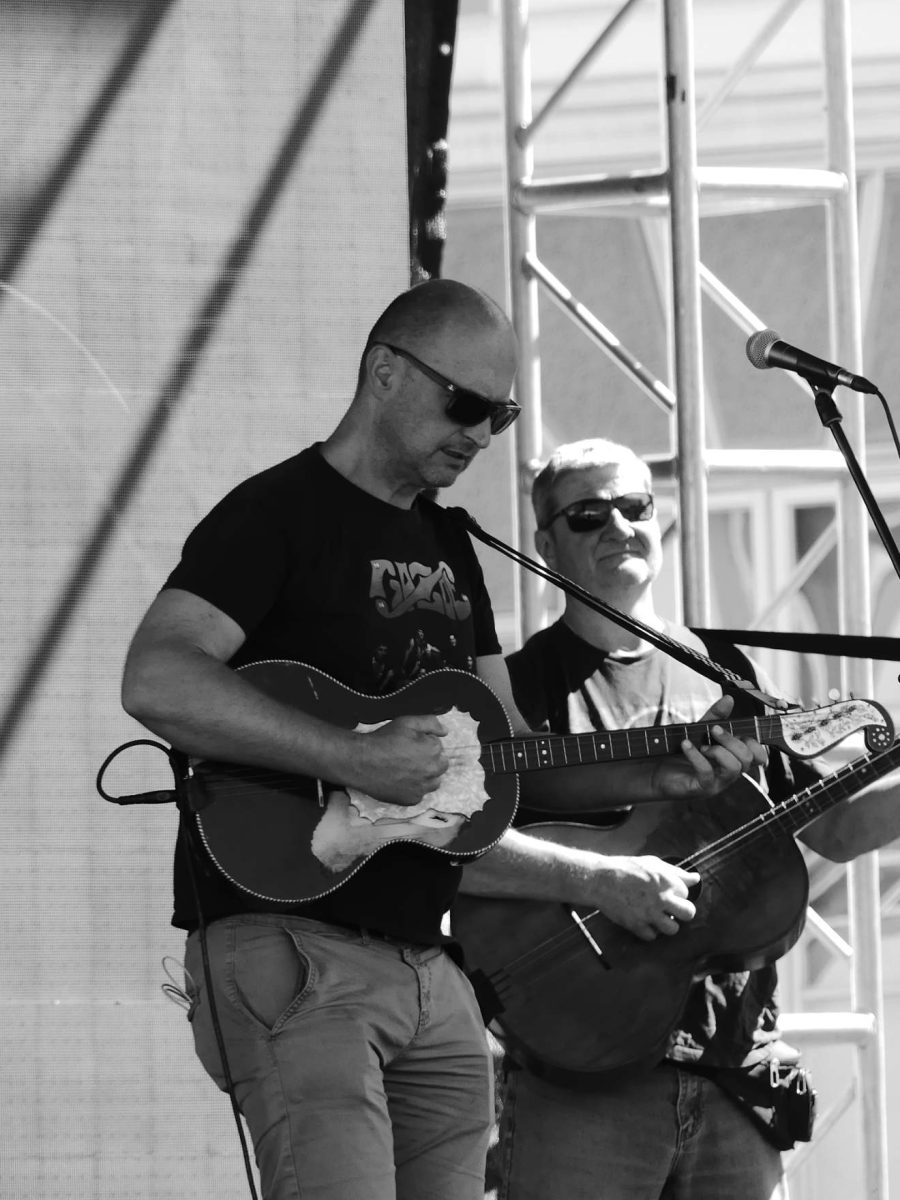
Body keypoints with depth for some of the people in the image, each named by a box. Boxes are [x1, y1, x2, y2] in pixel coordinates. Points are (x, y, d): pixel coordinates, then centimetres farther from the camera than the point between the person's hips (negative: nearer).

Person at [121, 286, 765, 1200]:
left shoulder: (446, 543, 21)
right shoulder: (278, 513, -6)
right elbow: (156, 681, -21)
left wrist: (650, 776, 6)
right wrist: (354, 757, -25)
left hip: (422, 954, 9)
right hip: (288, 945, -9)